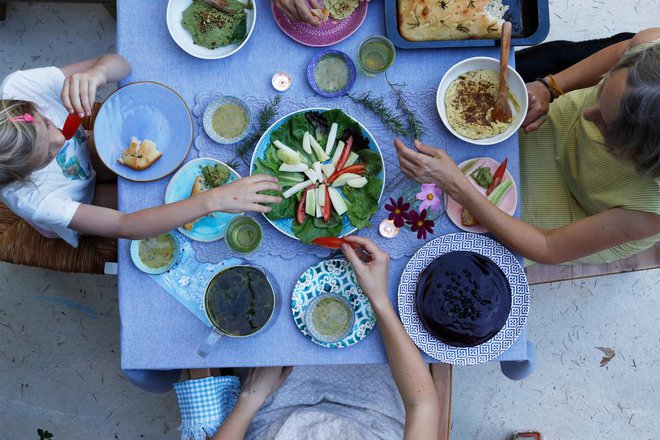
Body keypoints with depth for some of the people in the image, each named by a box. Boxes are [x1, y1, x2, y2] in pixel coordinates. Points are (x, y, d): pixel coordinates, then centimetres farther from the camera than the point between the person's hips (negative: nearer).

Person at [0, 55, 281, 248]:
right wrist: (212, 200, -54)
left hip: (85, 156, 4)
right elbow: (124, 227, -42)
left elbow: (120, 64, -33)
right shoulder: (30, 200, -43)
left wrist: (97, 72, -59)